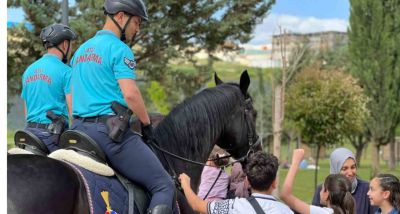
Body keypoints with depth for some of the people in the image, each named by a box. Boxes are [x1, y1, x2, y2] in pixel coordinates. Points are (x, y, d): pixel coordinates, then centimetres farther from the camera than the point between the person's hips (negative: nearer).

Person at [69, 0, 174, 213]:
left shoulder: (81, 50, 20)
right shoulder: (119, 49, -7)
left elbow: (72, 98, 21)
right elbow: (130, 94, -16)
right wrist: (147, 124, -3)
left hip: (80, 129, 9)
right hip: (111, 130, -8)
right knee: (164, 185, -6)